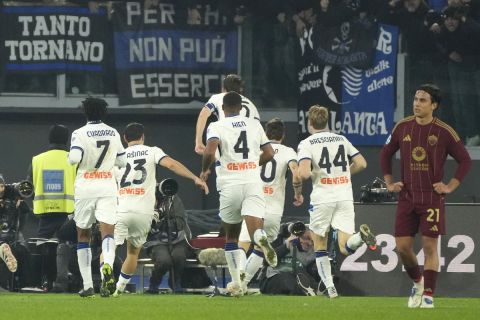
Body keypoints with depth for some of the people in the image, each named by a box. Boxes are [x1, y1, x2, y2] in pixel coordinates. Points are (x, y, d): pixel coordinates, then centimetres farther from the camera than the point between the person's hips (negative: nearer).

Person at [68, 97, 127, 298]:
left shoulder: (80, 133, -5)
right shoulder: (113, 134, 8)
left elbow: (74, 158, -19)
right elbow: (122, 161, 15)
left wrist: (69, 156, 4)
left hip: (85, 187, -1)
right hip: (107, 187, 1)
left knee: (83, 234, 12)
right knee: (107, 231, -10)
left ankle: (88, 285, 12)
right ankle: (107, 266, -43)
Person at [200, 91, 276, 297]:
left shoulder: (217, 127, 0)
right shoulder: (255, 125, 12)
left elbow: (209, 152, -16)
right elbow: (269, 153, 16)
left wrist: (204, 170, 3)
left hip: (230, 185, -1)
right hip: (253, 182, 1)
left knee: (231, 236, 16)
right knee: (255, 230, -11)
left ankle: (237, 282, 15)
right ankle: (261, 239, -48)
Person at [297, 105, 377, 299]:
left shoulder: (306, 144, -3)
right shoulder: (342, 140, 12)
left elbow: (304, 174, -17)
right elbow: (361, 163, 12)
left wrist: (309, 174, 6)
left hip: (322, 198, -3)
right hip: (345, 197, 3)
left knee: (320, 246, 15)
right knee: (346, 248, -2)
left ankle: (330, 288, 7)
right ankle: (360, 236, -35)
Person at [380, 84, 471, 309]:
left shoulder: (444, 132, -5)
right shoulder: (402, 128, 5)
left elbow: (465, 160, 2)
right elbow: (385, 154, 19)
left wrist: (450, 186, -4)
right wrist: (389, 183, 11)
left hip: (432, 197, -3)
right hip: (406, 196, 3)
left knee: (430, 246, -5)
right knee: (402, 246, 0)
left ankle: (428, 294, 1)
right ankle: (417, 282, 26)